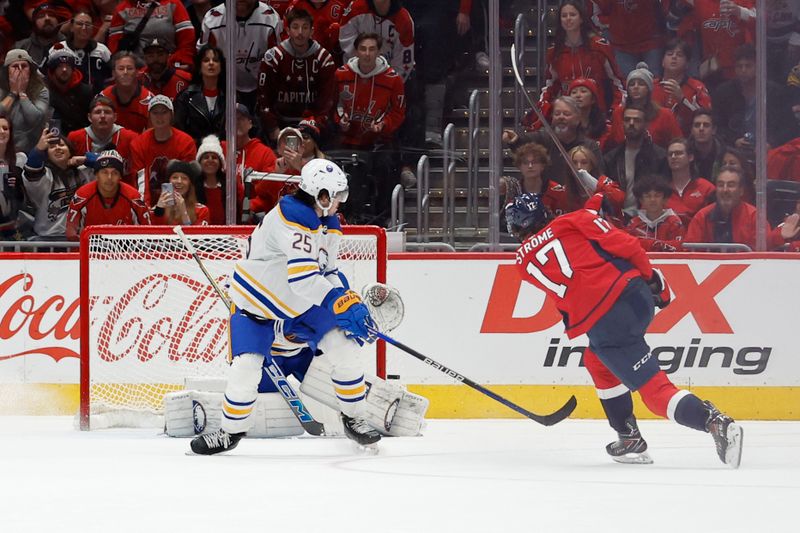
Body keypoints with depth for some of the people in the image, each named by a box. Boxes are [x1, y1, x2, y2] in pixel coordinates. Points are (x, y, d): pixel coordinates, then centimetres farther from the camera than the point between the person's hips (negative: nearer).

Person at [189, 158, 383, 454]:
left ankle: (354, 418, 11)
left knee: (343, 347, -6)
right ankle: (231, 431, 10)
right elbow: (302, 278, -38)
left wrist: (352, 302, -4)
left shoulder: (329, 225, 0)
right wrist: (344, 304, -38)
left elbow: (328, 272, 11)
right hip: (257, 303, -7)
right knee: (246, 369, -15)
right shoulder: (291, 218, -30)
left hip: (302, 305, 7)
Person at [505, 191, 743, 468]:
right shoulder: (572, 221, 11)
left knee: (654, 388, -4)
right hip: (636, 294, 4)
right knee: (596, 361, 29)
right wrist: (650, 276, 17)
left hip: (602, 323, -4)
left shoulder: (524, 261, 15)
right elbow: (625, 245, 1)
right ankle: (630, 438, 28)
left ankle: (716, 422, -25)